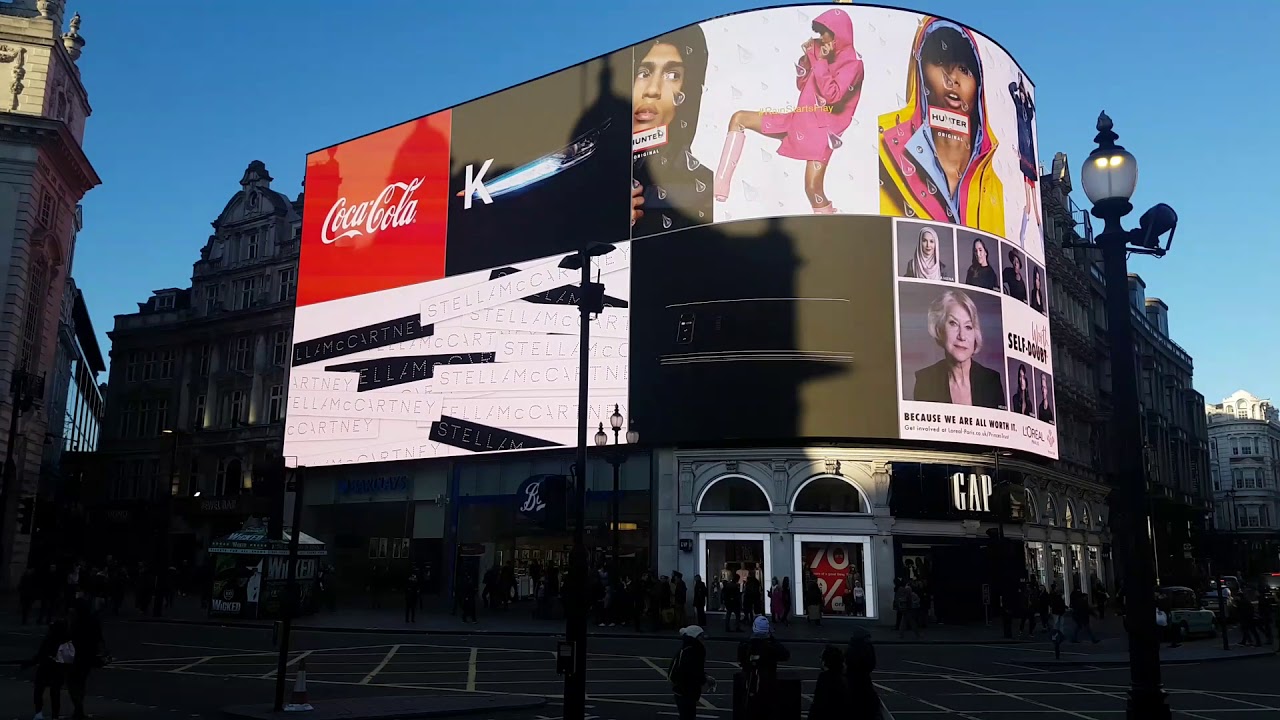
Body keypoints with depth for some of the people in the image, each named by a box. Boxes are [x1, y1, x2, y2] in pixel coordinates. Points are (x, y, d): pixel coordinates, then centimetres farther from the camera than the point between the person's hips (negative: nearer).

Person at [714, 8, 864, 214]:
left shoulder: (853, 63, -10)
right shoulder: (823, 53, 12)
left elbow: (832, 95, -22)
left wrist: (820, 62, -17)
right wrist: (807, 58, 3)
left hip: (821, 131, -8)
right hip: (799, 120, 8)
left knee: (813, 189, -19)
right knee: (738, 118, 0)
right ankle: (721, 186, -12)